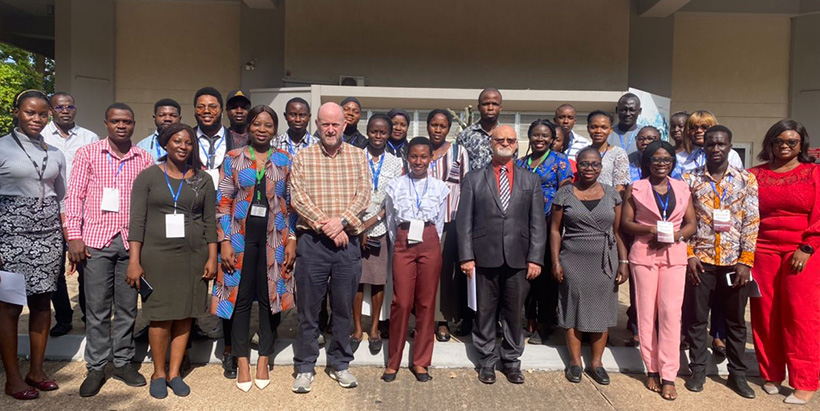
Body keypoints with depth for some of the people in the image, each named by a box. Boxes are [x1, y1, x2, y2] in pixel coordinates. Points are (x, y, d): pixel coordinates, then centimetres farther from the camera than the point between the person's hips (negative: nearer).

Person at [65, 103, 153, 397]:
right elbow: (74, 196, 2)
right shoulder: (88, 154, 3)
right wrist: (74, 237, -5)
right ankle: (96, 367, 16)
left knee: (127, 306, 8)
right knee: (97, 307, 4)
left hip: (132, 241, 2)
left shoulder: (144, 159, 8)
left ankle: (123, 362, 21)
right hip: (97, 240, -1)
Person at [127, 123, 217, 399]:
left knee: (184, 316, 6)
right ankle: (158, 373, 18)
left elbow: (210, 222, 7)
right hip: (157, 255, -2)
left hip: (193, 257, 2)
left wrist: (212, 258, 1)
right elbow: (137, 221, -2)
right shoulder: (148, 177, 3)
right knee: (160, 316, 1)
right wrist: (134, 262, -8)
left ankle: (174, 373, 18)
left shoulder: (203, 180, 8)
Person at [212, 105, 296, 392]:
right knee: (241, 298, 4)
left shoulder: (285, 161, 7)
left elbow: (292, 203, 6)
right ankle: (242, 363, 17)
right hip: (241, 235, 0)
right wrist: (225, 241, -6)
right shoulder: (233, 158, 4)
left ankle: (264, 360, 20)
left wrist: (292, 239, -1)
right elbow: (223, 202, 2)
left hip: (274, 237, 1)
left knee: (270, 297, 6)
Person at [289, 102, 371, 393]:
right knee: (308, 308, 6)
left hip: (348, 241, 2)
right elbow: (297, 197, -7)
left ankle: (340, 364, 27)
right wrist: (325, 225, -14)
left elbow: (364, 194, -1)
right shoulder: (303, 157, 2)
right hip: (312, 241, -1)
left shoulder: (358, 156, 7)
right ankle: (305, 366, 21)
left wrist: (341, 220, -16)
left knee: (344, 307, 11)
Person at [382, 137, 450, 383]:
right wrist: (398, 245, 10)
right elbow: (390, 223, 11)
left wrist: (429, 246, 7)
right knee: (401, 303, -2)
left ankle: (420, 361, 17)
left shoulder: (440, 188, 6)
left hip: (430, 245, 1)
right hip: (403, 245, -1)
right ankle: (393, 361, 11)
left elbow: (440, 223, 10)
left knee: (426, 303, 5)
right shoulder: (395, 187, 5)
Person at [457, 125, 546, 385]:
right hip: (485, 257, -1)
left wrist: (535, 258, -2)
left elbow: (538, 223, 5)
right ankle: (487, 361, 23)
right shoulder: (473, 178, 6)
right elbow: (464, 221, 1)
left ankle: (511, 361, 26)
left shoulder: (531, 180, 10)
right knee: (485, 312, 8)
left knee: (514, 313, 9)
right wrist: (466, 256, -6)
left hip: (518, 258, 1)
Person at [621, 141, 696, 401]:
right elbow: (625, 223, 1)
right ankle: (652, 370, 14)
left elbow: (692, 223, 10)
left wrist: (677, 235, -9)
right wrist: (649, 229, -15)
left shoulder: (682, 188, 11)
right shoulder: (636, 189, 4)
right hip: (644, 254, -1)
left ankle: (669, 376, 0)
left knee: (671, 313, -6)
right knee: (646, 312, 2)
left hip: (674, 255, 1)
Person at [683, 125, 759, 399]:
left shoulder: (746, 179, 3)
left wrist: (746, 261, -7)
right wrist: (688, 255, -6)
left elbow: (752, 222, 0)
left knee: (736, 320, 11)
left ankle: (737, 374, 25)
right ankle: (697, 371, 20)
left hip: (735, 261, 1)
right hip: (700, 260, 0)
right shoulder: (690, 179, 2)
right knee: (697, 318, 7)